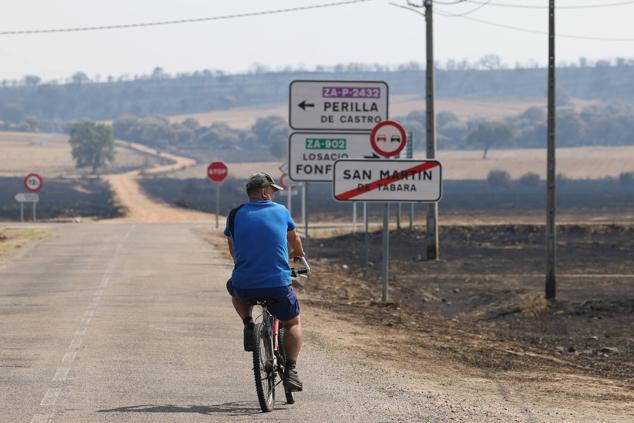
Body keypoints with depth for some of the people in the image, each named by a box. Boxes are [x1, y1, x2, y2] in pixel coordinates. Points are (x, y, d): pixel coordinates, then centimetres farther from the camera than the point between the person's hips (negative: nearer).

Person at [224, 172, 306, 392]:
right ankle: (290, 370, 8)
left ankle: (248, 324, 15)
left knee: (234, 289, 37)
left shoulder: (236, 215, 3)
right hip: (278, 286, -1)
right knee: (293, 324, 23)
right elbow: (294, 239, 24)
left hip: (245, 286, 1)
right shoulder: (281, 211, 4)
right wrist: (298, 253, 48)